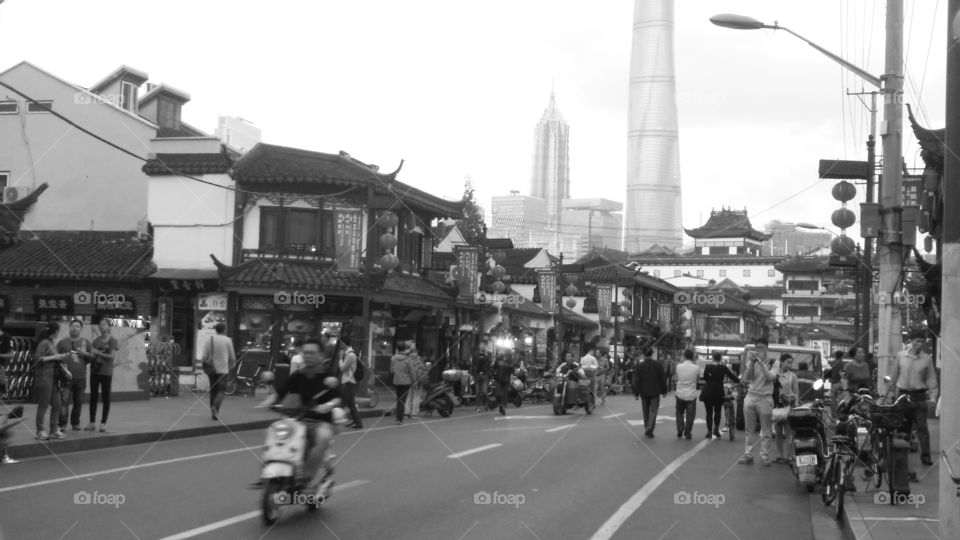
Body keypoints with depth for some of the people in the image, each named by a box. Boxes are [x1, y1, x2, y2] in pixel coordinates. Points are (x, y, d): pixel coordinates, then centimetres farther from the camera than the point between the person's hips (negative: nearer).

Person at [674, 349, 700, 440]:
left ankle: (680, 430, 11)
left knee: (679, 412, 20)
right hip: (691, 395, -1)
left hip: (680, 394, 1)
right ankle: (688, 433, 15)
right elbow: (698, 378, 5)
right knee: (690, 415, 10)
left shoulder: (678, 366, -8)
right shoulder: (696, 368, -11)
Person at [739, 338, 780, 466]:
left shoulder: (774, 362, 2)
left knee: (766, 430, -2)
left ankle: (764, 456, 3)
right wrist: (751, 362, -13)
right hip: (750, 397, 3)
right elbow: (745, 378, -2)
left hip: (765, 398, -3)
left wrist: (761, 361, -19)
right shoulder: (751, 361, 10)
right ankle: (748, 454, 10)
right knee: (749, 429, 5)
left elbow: (770, 377, -15)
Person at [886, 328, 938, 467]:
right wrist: (890, 391, 11)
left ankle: (925, 456, -2)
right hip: (903, 393, 2)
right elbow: (894, 375, 11)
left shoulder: (927, 359, -1)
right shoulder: (901, 356, 3)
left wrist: (932, 397, -8)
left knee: (922, 427, -6)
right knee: (902, 426, 8)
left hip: (919, 395, -2)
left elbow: (931, 379, 2)